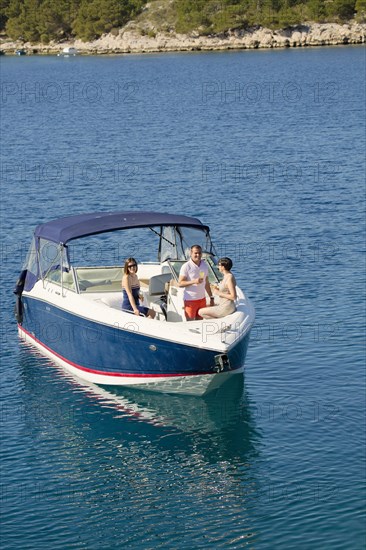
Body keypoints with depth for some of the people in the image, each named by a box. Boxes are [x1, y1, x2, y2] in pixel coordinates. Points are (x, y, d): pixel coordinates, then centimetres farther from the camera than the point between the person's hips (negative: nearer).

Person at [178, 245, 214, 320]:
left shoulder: (204, 265, 10)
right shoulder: (186, 266, -9)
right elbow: (180, 283, -13)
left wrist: (211, 297, 14)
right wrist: (194, 281, -25)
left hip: (202, 299, 6)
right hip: (190, 299, -5)